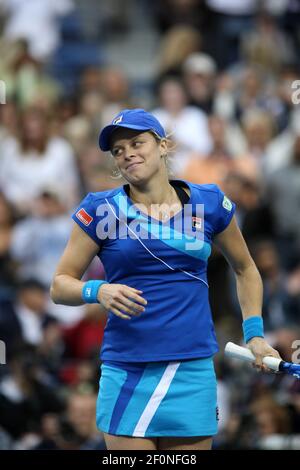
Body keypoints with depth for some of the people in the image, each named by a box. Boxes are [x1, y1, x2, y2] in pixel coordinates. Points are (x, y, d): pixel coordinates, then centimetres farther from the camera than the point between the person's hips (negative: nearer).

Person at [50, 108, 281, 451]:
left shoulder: (209, 204, 6)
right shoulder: (100, 210, 1)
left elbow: (245, 269, 21)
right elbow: (60, 285, 3)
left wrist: (254, 333, 11)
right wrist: (98, 291, -17)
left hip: (194, 371, 2)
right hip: (127, 373, -1)